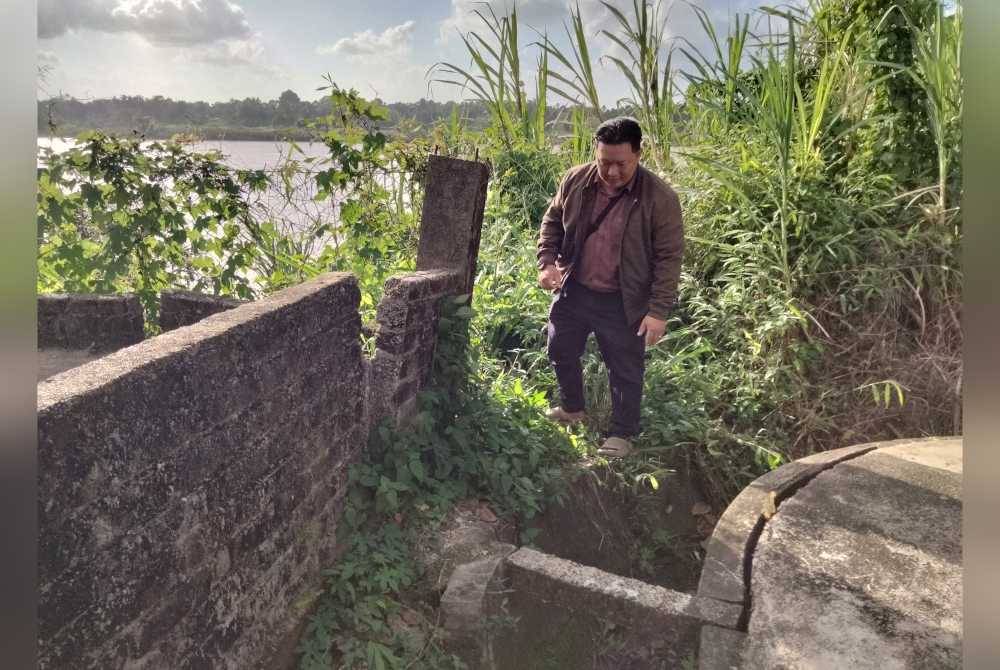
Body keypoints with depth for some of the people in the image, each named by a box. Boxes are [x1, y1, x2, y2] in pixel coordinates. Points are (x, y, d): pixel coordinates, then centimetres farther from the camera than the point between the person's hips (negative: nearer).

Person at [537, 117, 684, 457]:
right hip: (573, 290, 5)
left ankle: (622, 434, 28)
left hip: (622, 303, -4)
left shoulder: (660, 198, -17)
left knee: (626, 370, 8)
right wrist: (547, 261, -5)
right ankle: (572, 408, 46)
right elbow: (552, 221, 10)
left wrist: (659, 310, -16)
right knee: (561, 352, 20)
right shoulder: (575, 180, -5)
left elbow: (669, 257, -14)